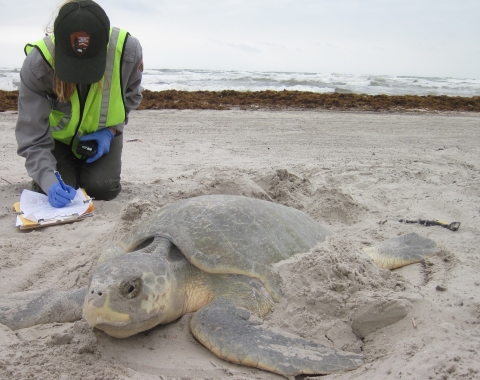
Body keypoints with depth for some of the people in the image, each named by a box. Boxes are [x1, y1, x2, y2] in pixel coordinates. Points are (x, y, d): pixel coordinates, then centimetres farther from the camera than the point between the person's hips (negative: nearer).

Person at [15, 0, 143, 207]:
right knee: (55, 189, -14)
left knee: (103, 189, -12)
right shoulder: (37, 63, -36)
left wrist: (111, 130, -22)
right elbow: (32, 136, -30)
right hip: (57, 133, -1)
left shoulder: (128, 50, -32)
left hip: (102, 132, 1)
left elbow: (131, 95, -7)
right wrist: (48, 180, -45)